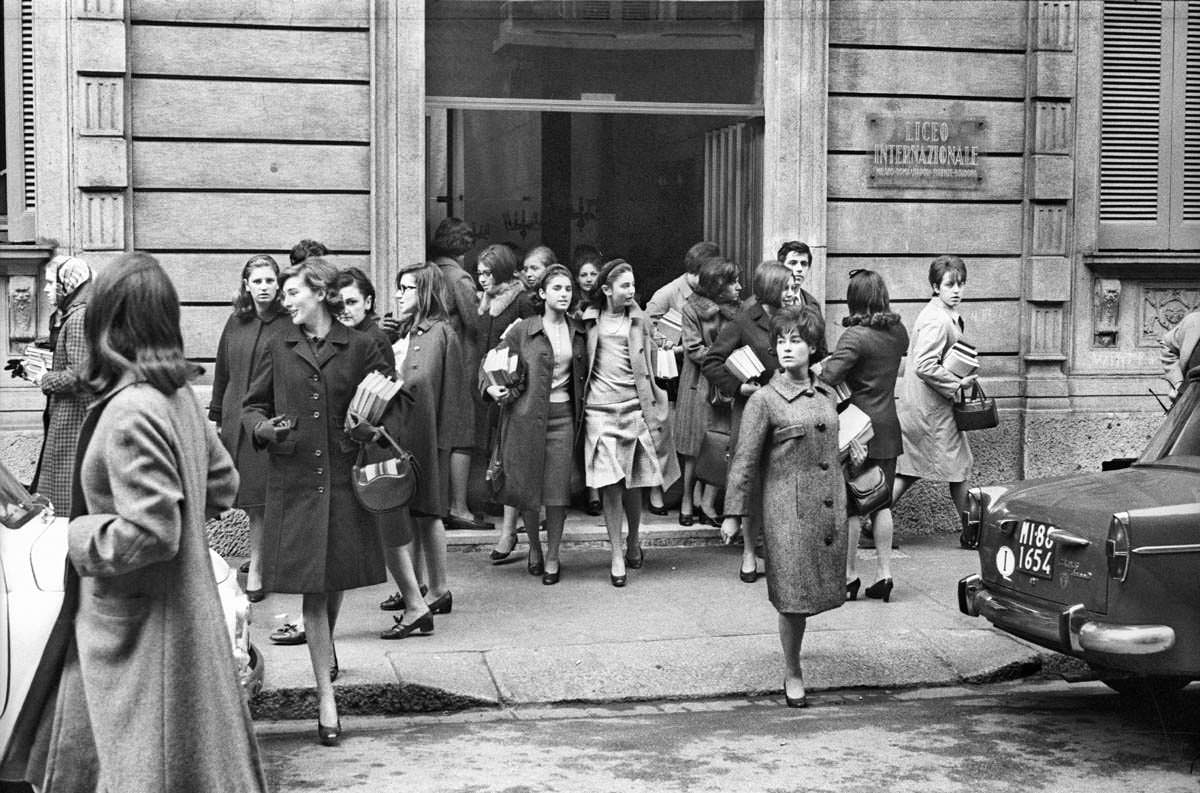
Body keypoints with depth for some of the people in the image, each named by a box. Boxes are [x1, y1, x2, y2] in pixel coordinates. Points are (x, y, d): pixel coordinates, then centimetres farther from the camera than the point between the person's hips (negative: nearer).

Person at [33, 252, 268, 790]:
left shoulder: (130, 412, -23)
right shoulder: (177, 394, 4)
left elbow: (151, 533, -25)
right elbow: (222, 486, 15)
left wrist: (78, 536, -11)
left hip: (143, 627, -9)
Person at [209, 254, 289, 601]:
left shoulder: (288, 325, -5)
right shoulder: (236, 323, 9)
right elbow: (222, 373, 16)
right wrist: (215, 415, 13)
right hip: (236, 419, 4)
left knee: (261, 497, -3)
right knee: (248, 496, 6)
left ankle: (256, 569, 6)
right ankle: (261, 555, 22)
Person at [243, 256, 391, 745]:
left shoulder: (359, 348, 1)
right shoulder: (279, 349, 5)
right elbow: (251, 406, 12)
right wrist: (266, 427, -9)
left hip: (344, 478, 0)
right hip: (294, 481, 0)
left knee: (336, 580, 13)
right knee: (312, 589, -2)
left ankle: (327, 646, 47)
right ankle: (327, 699, 2)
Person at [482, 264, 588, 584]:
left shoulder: (579, 332, 8)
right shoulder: (522, 331, -1)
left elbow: (583, 375, 17)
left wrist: (581, 411, 6)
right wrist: (490, 387, -12)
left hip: (563, 414, 2)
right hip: (527, 414, -2)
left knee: (558, 490, 0)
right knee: (527, 486, 4)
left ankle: (552, 557, 12)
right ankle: (534, 547, 27)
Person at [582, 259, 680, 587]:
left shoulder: (640, 320, 9)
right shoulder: (589, 320, 6)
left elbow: (650, 364, 12)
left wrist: (653, 405, 7)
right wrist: (582, 398, 6)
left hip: (635, 406, 1)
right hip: (600, 408, -1)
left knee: (633, 484, 4)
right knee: (609, 484, -6)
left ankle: (634, 542, 26)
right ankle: (616, 557, 0)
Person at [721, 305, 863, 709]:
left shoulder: (827, 395, 11)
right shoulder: (764, 399, -6)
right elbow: (744, 460, -6)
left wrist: (851, 450, 10)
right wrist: (732, 513, -8)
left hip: (830, 504, 5)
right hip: (788, 508, -5)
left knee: (815, 590, 8)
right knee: (794, 595, -3)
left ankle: (794, 668, 30)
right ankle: (792, 674, 14)